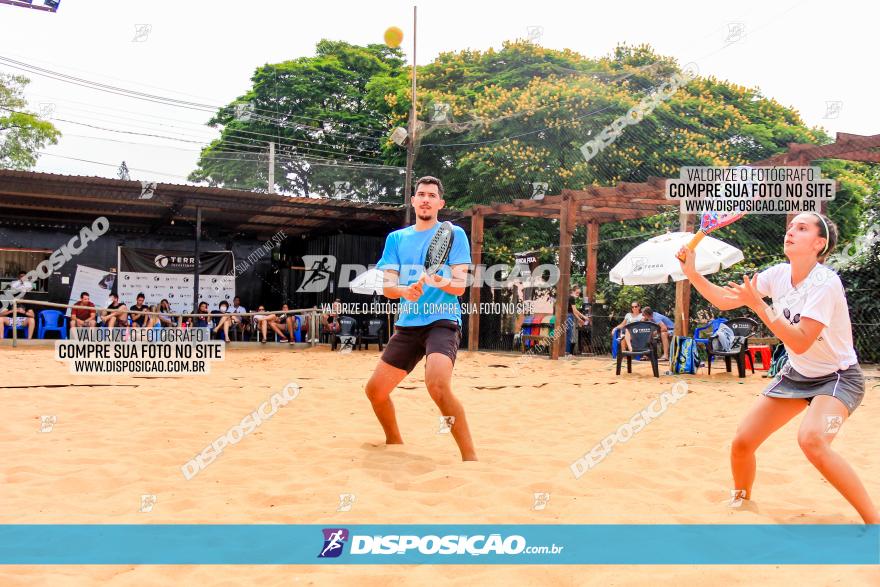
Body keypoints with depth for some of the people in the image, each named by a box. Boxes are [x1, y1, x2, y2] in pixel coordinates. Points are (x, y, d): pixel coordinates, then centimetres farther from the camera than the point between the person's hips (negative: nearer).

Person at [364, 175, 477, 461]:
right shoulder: (396, 238, 12)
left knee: (437, 385, -31)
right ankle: (395, 445, 34)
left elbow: (460, 286, -6)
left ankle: (470, 457, -21)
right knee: (375, 390, 7)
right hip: (407, 324, 6)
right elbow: (387, 287, 4)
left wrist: (442, 282, -29)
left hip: (442, 322, -5)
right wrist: (405, 291, -19)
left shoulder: (454, 233, 0)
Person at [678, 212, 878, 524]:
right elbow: (726, 301, 0)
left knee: (811, 439, -34)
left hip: (838, 377, -6)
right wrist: (692, 272, -13)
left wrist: (757, 304, -33)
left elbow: (800, 342, -30)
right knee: (741, 442, -1)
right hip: (797, 375, 6)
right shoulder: (778, 275, -5)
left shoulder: (824, 282, -24)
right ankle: (741, 500, 29)